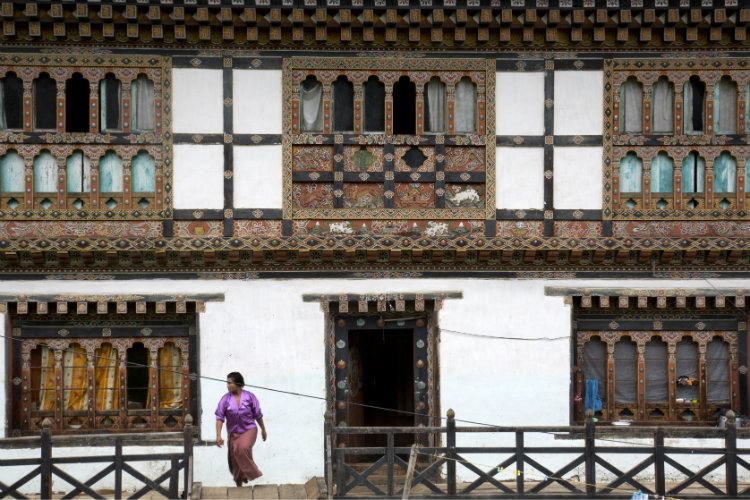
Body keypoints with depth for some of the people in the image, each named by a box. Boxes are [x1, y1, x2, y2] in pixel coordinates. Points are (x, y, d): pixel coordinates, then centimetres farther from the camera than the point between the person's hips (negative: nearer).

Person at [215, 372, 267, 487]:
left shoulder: (249, 397, -6)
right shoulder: (226, 399, -5)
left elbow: (258, 415, 4)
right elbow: (219, 417, -7)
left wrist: (263, 430, 12)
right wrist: (218, 435, -14)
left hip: (249, 430, -2)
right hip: (233, 433, 2)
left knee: (243, 448, -30)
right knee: (234, 461, 4)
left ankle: (250, 472, -13)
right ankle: (239, 486, 22)